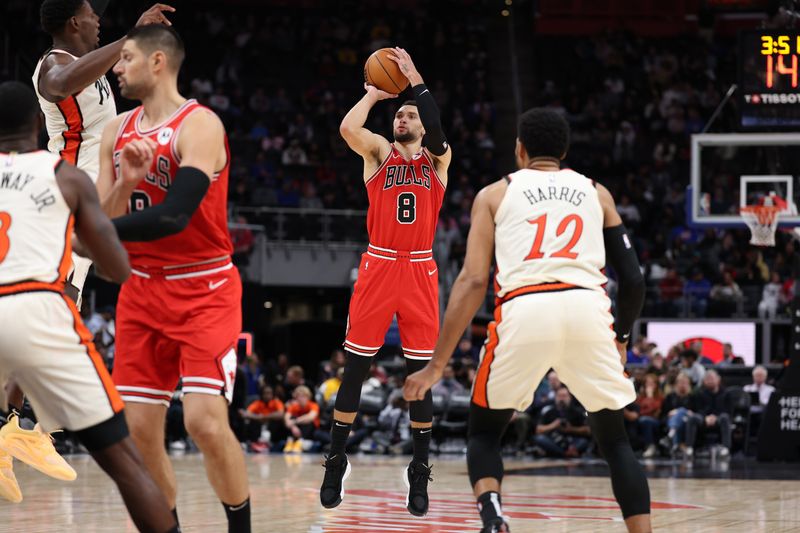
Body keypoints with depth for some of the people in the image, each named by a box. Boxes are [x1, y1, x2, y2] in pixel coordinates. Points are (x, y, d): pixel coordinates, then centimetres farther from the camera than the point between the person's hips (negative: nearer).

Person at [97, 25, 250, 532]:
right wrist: (125, 185, -13)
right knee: (138, 428, 2)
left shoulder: (199, 125, -15)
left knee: (205, 420, -17)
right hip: (142, 290, 7)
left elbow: (174, 216, -27)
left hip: (204, 291, -7)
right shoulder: (118, 131, 7)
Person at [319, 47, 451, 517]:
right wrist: (374, 94, 3)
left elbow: (438, 134, -13)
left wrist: (416, 81, -10)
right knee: (355, 367, 0)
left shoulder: (438, 159, 10)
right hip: (379, 265, 0)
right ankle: (337, 463, 8)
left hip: (419, 271, 0)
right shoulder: (379, 152, 9)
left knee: (420, 373, 1)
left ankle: (419, 472, 9)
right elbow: (348, 128, -11)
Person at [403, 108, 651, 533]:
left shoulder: (494, 194, 19)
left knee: (484, 430, 19)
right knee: (614, 439, 20)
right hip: (588, 310, 1)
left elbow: (473, 281, 7)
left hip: (525, 313, -1)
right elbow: (632, 280, 18)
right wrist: (620, 338, 37)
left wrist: (436, 365, 8)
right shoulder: (596, 193, 25)